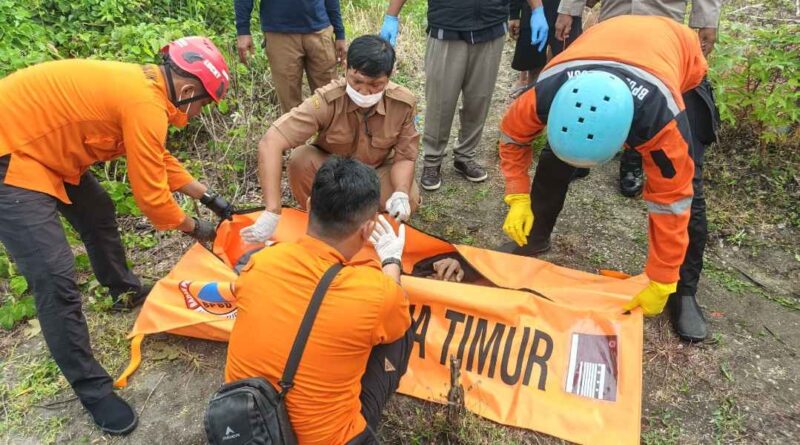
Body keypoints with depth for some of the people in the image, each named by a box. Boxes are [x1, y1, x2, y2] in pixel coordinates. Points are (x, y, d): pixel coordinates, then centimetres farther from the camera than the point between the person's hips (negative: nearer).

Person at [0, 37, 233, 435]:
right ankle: (92, 388, 4)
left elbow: (160, 161, 18)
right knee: (56, 278, -11)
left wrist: (209, 197, 22)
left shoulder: (141, 85, 5)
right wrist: (195, 228, 0)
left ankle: (125, 290, 49)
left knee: (98, 213, 25)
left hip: (35, 140, 11)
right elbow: (151, 197, -17)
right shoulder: (145, 105, -25)